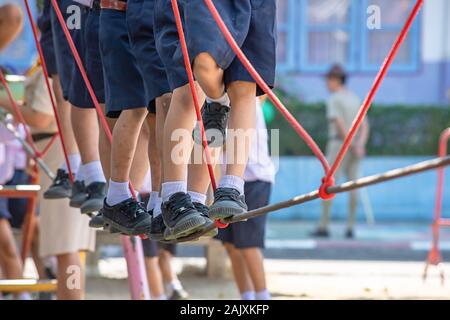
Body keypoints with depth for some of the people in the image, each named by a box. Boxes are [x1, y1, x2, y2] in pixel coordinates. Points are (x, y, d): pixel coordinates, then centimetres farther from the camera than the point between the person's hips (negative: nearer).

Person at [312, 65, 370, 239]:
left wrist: (351, 145, -19)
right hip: (356, 147, 7)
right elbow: (364, 125, 5)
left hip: (339, 144, -7)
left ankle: (323, 226, -7)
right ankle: (350, 228, 1)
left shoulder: (333, 100, -7)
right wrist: (360, 145, -8)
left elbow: (340, 124, -18)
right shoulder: (356, 99, 15)